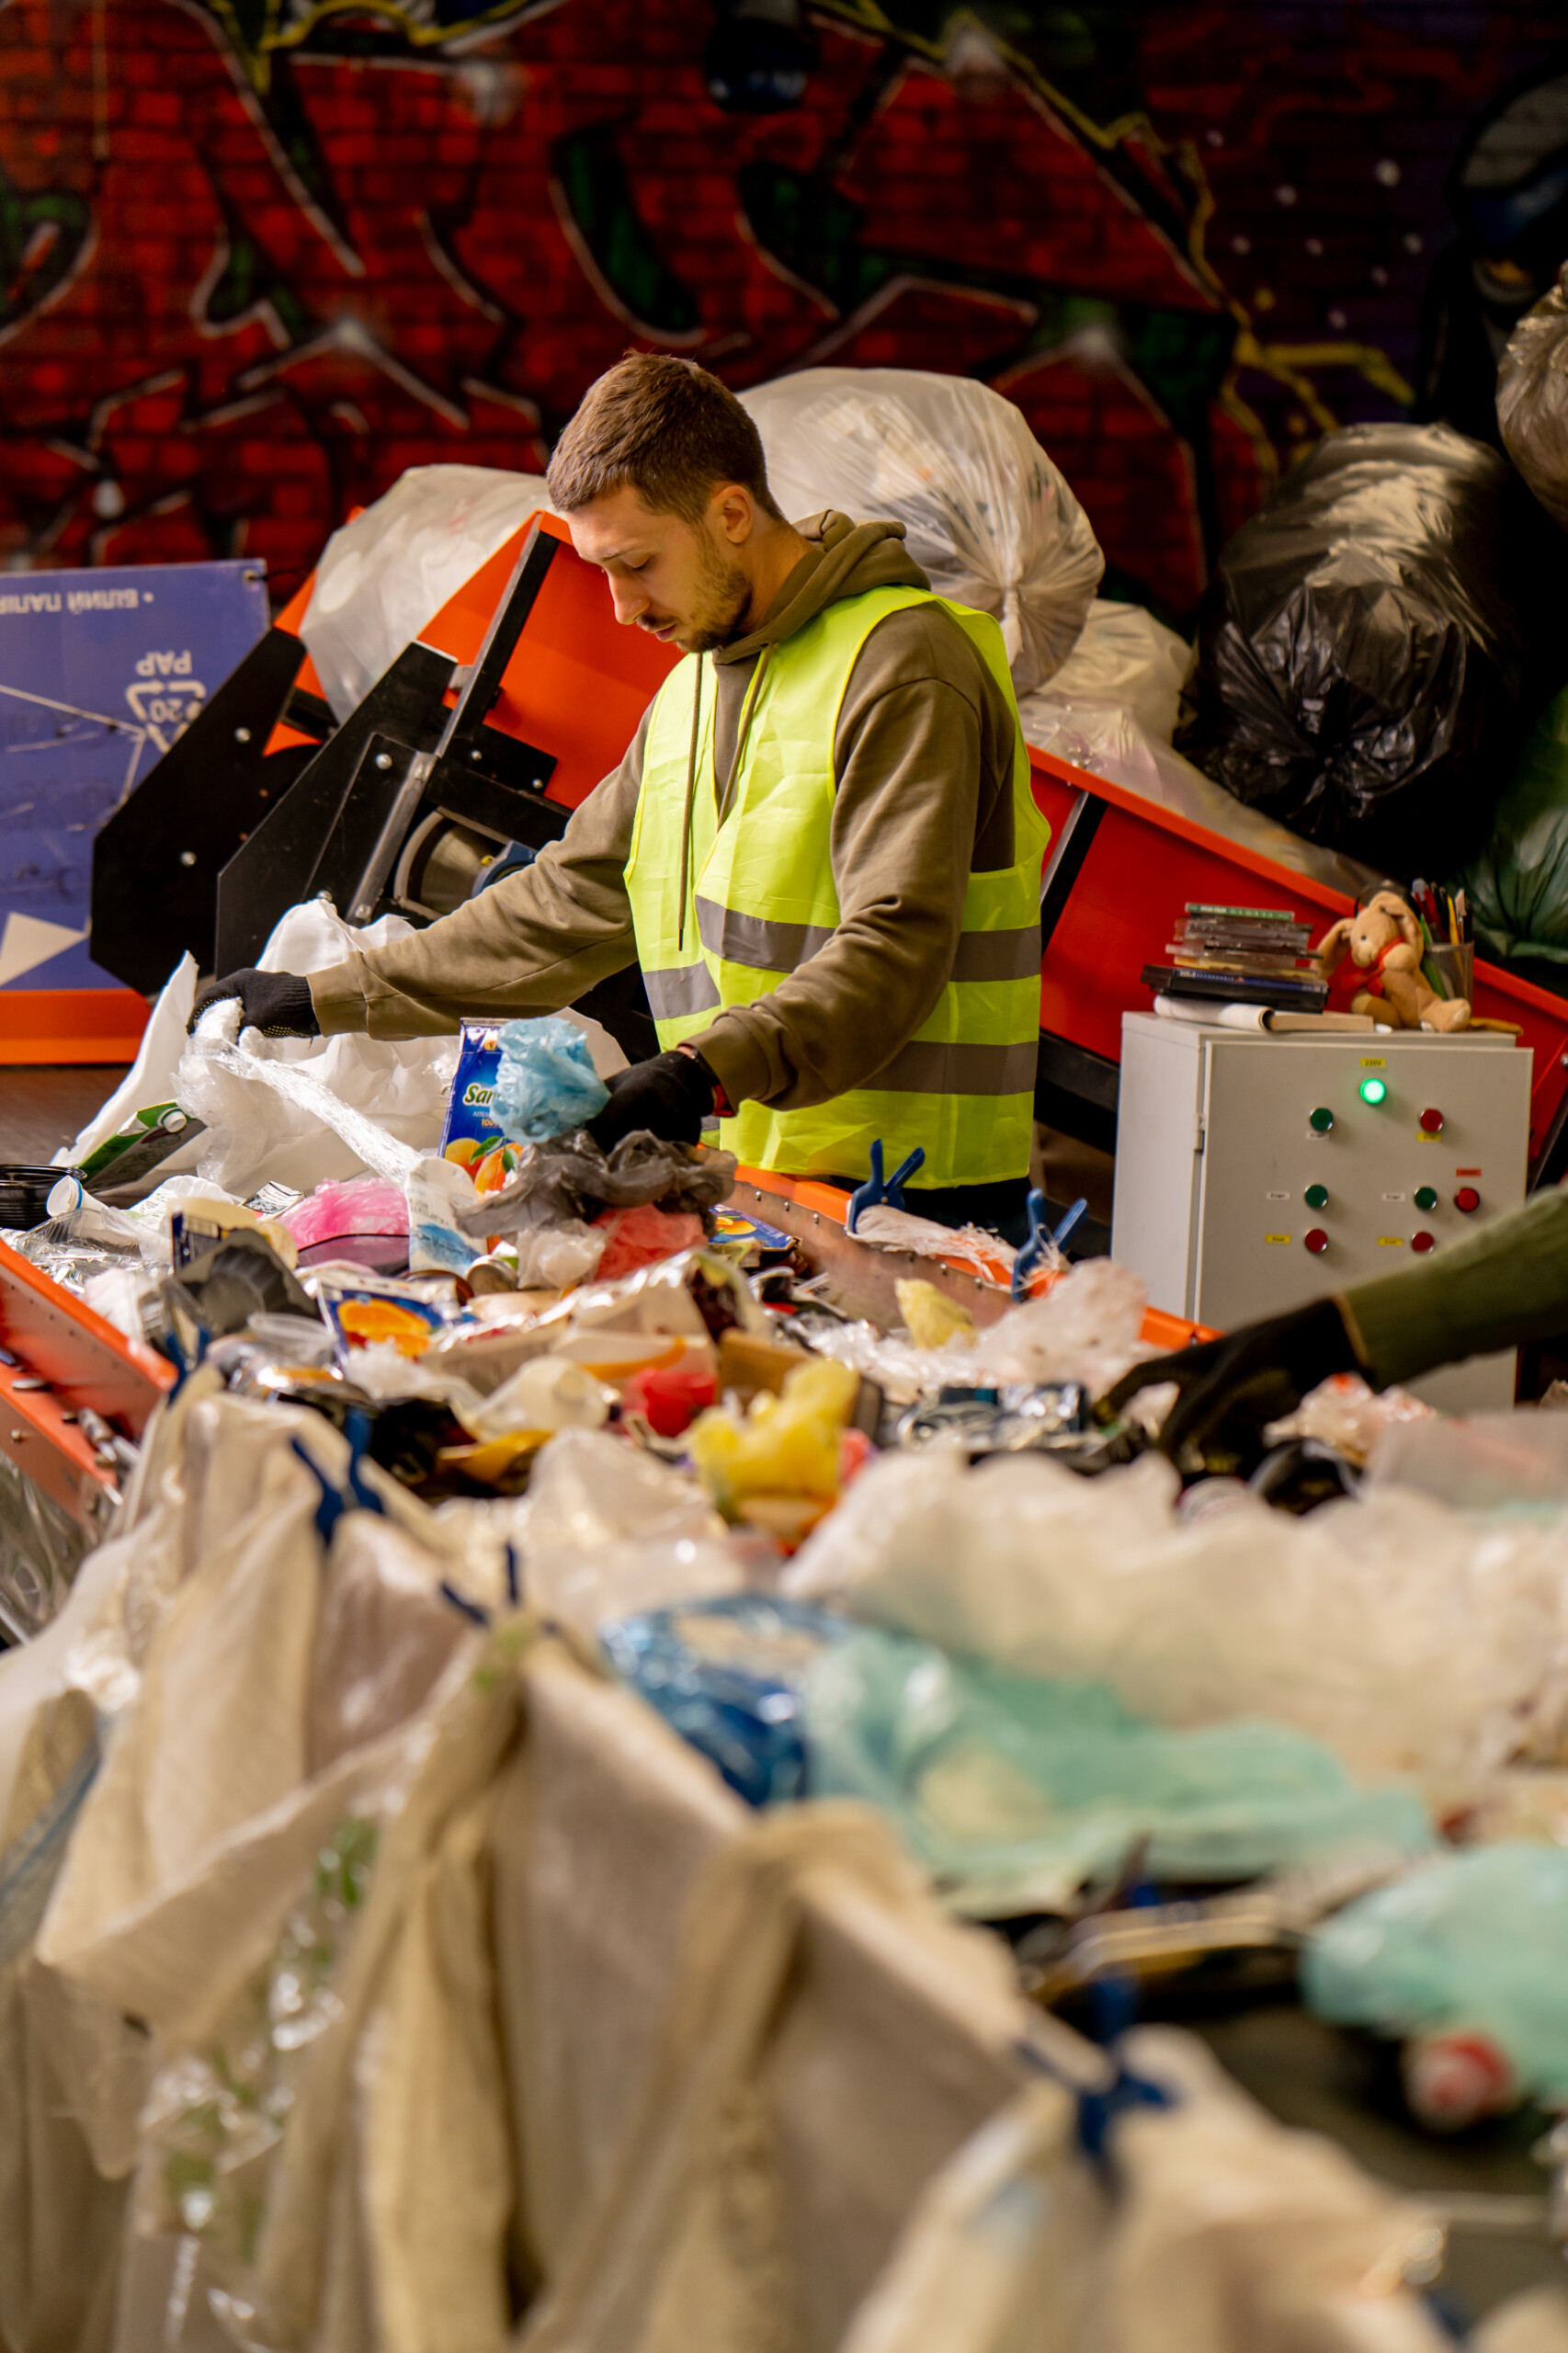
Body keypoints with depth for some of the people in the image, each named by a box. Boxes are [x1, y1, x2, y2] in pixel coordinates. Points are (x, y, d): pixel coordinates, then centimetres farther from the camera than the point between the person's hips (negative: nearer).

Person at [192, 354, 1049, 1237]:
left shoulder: (901, 667, -9)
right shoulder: (693, 688, 20)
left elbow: (895, 948, -18)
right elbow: (572, 900, 25)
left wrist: (708, 1068, -31)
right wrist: (325, 999, 23)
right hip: (749, 1195, 7)